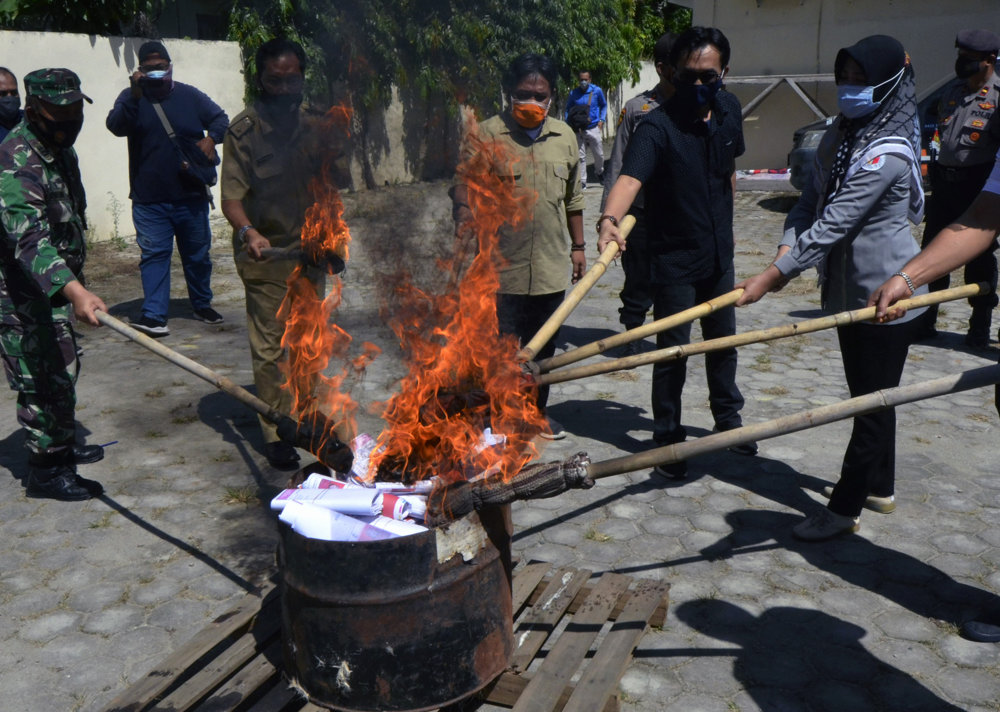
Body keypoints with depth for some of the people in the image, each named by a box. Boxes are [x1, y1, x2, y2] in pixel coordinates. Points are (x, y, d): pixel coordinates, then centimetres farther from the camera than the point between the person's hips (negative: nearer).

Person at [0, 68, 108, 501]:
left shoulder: (59, 148, 6)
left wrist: (74, 280, 23)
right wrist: (73, 291, -53)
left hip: (58, 284, 10)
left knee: (63, 368, 20)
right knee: (43, 377, -4)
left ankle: (63, 446, 36)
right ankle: (46, 471, 8)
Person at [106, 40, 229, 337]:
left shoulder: (190, 96, 6)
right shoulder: (131, 98, 2)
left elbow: (221, 119, 11)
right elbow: (116, 126, -14)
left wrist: (211, 138, -10)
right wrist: (135, 96, -29)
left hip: (191, 195, 2)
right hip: (149, 200, -2)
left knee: (198, 253, 12)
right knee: (154, 254, -5)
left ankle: (202, 304, 29)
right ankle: (153, 315, -5)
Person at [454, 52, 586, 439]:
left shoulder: (564, 136, 8)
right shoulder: (485, 135, -6)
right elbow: (464, 197, -8)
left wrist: (577, 246, 17)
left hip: (551, 267, 4)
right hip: (501, 268, -4)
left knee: (543, 347, 16)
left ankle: (536, 411, 34)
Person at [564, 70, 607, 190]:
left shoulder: (597, 91, 0)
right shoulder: (573, 94, 1)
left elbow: (604, 105, 14)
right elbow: (568, 109, 13)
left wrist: (601, 120, 2)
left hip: (594, 128, 0)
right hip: (579, 130, 0)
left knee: (599, 155, 8)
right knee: (581, 157, -1)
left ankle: (599, 173, 37)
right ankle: (582, 182, 5)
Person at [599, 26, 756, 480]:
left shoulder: (729, 110, -2)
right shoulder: (657, 127, -23)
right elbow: (630, 176, -41)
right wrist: (610, 218, -60)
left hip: (719, 254, 6)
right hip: (675, 259, -6)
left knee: (723, 339, 20)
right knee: (672, 350, 1)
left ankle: (728, 418, 41)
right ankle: (668, 438, 19)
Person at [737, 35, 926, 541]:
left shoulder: (887, 154, -22)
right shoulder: (839, 135, 6)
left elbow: (833, 225, -27)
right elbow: (810, 203, 4)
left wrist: (772, 277, -30)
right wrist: (786, 252, -14)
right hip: (850, 290, 9)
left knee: (873, 403, 1)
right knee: (868, 398, 19)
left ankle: (844, 508, 9)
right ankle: (880, 489, 35)